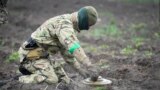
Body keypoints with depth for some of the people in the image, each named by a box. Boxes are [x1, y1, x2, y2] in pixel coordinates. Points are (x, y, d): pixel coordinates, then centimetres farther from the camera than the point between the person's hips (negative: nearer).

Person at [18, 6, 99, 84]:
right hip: (32, 54, -10)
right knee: (51, 80, -26)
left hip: (41, 55, 10)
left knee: (64, 80, 4)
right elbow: (74, 47, -37)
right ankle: (23, 79, -6)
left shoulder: (69, 25, 11)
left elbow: (67, 51, 16)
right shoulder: (64, 23, -23)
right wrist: (89, 66, -43)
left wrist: (81, 70, 7)